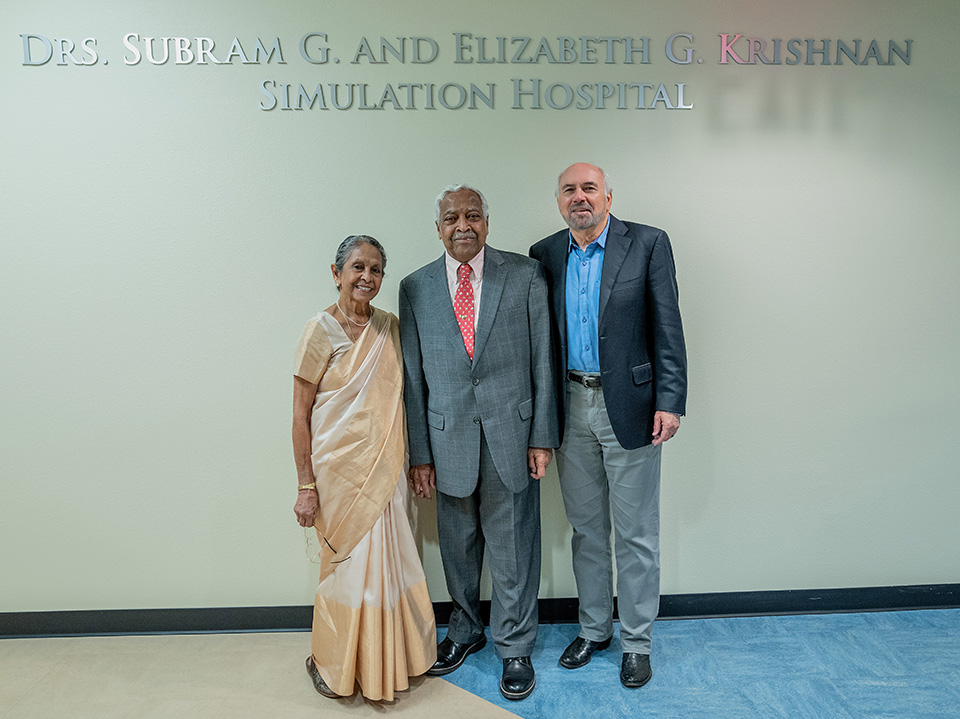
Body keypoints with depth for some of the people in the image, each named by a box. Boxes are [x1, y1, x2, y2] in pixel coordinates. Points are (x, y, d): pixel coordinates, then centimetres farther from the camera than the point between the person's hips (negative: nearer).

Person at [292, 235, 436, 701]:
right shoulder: (322, 331, -11)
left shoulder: (388, 326, 5)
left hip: (385, 466, 5)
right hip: (340, 467, -5)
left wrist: (410, 461, 9)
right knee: (349, 562, 6)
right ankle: (332, 662, 30)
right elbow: (300, 414, -9)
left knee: (387, 560, 13)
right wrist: (306, 485, -12)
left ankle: (384, 658, 35)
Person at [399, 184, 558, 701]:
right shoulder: (416, 288, 2)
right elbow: (413, 377, 3)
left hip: (511, 435, -1)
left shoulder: (525, 276, -2)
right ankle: (465, 630, 41)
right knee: (458, 546, 17)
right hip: (448, 440, 2)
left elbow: (543, 359, -1)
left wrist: (543, 436, -5)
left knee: (513, 548, 10)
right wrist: (420, 453, 2)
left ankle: (514, 646, 31)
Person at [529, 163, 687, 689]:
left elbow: (667, 327, -6)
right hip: (571, 409, 4)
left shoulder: (648, 244, -3)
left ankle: (635, 641, 26)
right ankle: (592, 629, 35)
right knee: (586, 528, 17)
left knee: (636, 535, 8)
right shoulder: (545, 255, 6)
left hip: (628, 407, -3)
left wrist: (669, 401, -13)